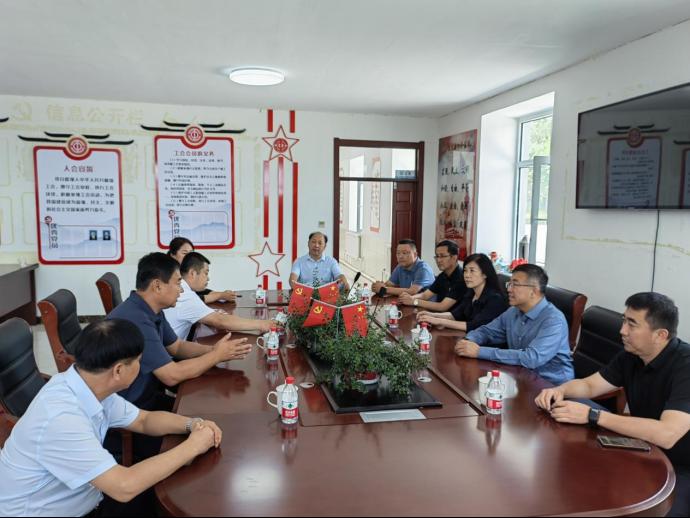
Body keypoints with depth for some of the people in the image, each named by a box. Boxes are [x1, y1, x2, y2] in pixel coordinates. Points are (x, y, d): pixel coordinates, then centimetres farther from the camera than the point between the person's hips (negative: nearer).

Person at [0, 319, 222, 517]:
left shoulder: (92, 388, -7)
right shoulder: (61, 417, -34)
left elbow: (144, 420, 6)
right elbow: (125, 487, -36)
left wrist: (192, 424, -12)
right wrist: (192, 446, -26)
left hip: (78, 499, 7)